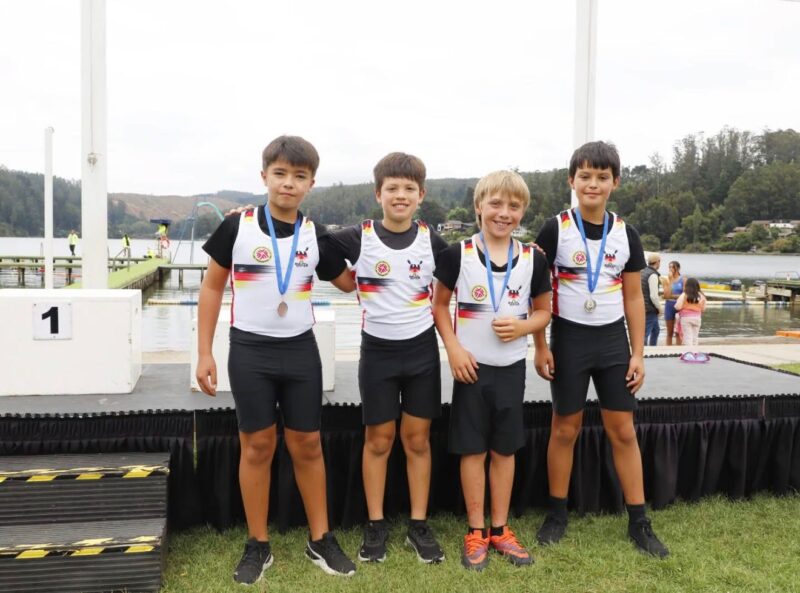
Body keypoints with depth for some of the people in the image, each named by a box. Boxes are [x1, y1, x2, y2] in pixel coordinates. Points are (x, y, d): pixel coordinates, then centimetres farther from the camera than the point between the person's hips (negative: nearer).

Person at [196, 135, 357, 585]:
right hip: (250, 351, -2)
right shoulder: (237, 227, -6)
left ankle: (321, 540, 23)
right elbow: (212, 288, 1)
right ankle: (258, 546, 21)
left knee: (308, 445, 9)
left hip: (300, 350, 2)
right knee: (257, 446, 6)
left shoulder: (316, 236, 0)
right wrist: (205, 353, -2)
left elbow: (350, 283, 15)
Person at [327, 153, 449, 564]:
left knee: (418, 440, 9)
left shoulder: (431, 240, -1)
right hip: (377, 352, -1)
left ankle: (419, 526, 21)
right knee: (378, 440, 9)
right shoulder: (358, 238, -7)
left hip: (422, 350, 1)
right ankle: (375, 526, 22)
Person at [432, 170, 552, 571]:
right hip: (471, 365, -2)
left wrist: (523, 326, -13)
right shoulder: (457, 254, -6)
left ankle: (500, 529, 25)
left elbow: (544, 312, 8)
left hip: (512, 366, 2)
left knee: (505, 448, 11)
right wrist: (453, 348, -11)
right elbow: (439, 305, 1)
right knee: (473, 448, 6)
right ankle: (475, 531, 20)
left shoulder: (533, 259, 0)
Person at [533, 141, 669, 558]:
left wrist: (638, 353, 2)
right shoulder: (555, 230, -7)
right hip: (569, 339, -2)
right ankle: (557, 514, 20)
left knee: (623, 431, 6)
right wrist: (540, 346, -8)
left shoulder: (626, 234, 2)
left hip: (613, 340, 3)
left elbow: (634, 297, 6)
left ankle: (639, 523, 17)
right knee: (565, 428, 6)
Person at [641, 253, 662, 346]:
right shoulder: (653, 275, -18)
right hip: (650, 310, -9)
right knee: (645, 334, -6)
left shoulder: (642, 272, 7)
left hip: (641, 307, 9)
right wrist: (659, 308, -9)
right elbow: (653, 296, -22)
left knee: (656, 330, 23)